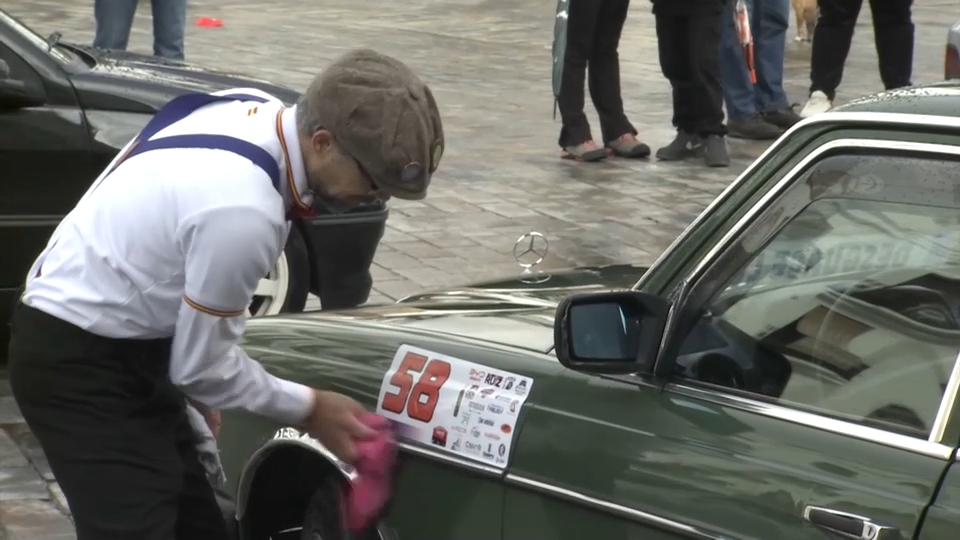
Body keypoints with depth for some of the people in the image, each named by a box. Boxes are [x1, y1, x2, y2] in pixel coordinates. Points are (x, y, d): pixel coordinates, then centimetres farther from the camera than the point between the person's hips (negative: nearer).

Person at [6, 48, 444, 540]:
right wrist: (309, 409, -4)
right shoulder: (244, 211, -31)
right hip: (79, 359, -10)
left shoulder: (256, 111, -5)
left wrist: (196, 374, 18)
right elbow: (203, 364, -17)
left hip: (117, 341, 10)